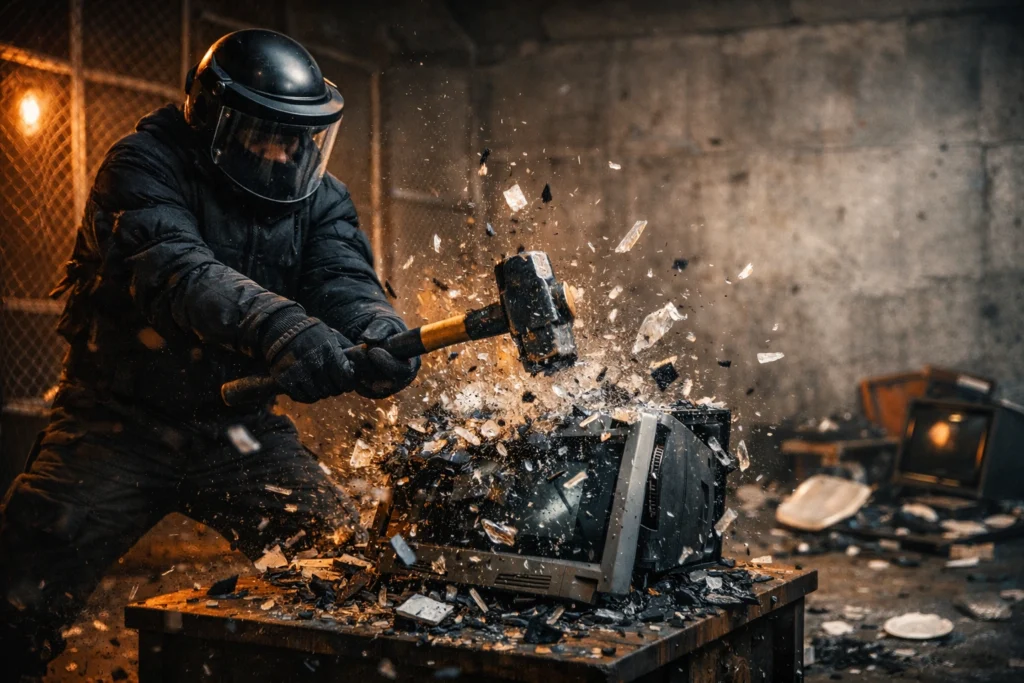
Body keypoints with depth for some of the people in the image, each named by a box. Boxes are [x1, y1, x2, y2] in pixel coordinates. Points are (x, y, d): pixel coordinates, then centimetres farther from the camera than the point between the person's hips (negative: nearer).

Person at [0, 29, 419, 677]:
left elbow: (345, 280, -15)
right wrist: (279, 326, -50)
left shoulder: (319, 197, 1)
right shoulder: (145, 166, -14)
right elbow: (171, 267, -32)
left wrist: (379, 336, -40)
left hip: (240, 424, 3)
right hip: (121, 423, -3)